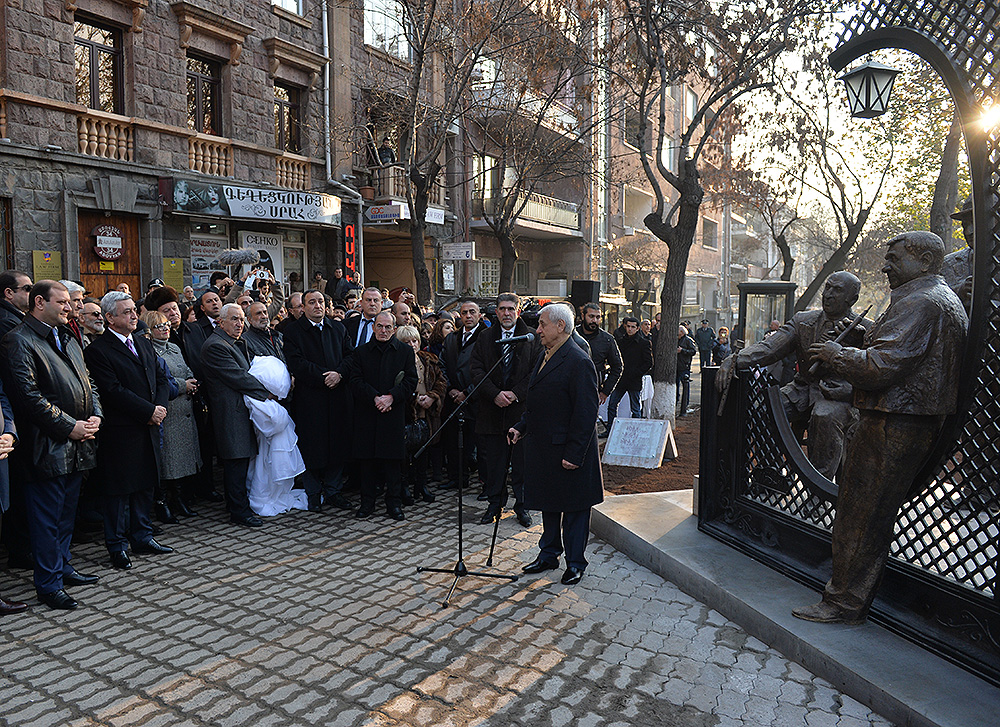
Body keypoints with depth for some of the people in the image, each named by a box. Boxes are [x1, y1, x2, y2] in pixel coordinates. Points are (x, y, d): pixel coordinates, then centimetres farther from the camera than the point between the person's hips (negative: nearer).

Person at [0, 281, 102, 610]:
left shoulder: (68, 340, 17)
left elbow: (87, 383, 19)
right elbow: (29, 396, -18)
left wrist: (95, 416, 1)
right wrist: (70, 426, -17)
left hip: (77, 446, 8)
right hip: (47, 449, -8)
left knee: (66, 512, 18)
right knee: (46, 517, 2)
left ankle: (62, 566, 32)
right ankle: (49, 584, 12)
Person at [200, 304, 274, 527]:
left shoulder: (235, 343, 18)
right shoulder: (215, 345, -15)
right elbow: (237, 376, -18)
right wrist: (265, 392, -11)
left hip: (241, 411, 10)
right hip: (231, 413, -10)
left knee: (242, 458, 16)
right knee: (236, 461, -5)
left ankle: (237, 502, 27)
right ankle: (239, 511, 3)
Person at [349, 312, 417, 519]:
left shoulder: (405, 351, 8)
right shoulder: (361, 352, 8)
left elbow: (411, 381, 1)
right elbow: (356, 381, 0)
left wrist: (391, 397, -12)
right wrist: (375, 398, -13)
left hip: (394, 413, -1)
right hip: (367, 414, 1)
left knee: (393, 459, 1)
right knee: (367, 458, 4)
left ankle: (394, 504, 10)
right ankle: (367, 501, 16)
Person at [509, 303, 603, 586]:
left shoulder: (579, 362, -18)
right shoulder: (544, 358, 11)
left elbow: (586, 413, -20)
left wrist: (574, 454, -22)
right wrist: (522, 427, 7)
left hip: (568, 452, -9)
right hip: (543, 449, 9)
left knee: (573, 508, 7)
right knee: (548, 504, 19)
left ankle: (575, 562, 21)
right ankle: (549, 554, 34)